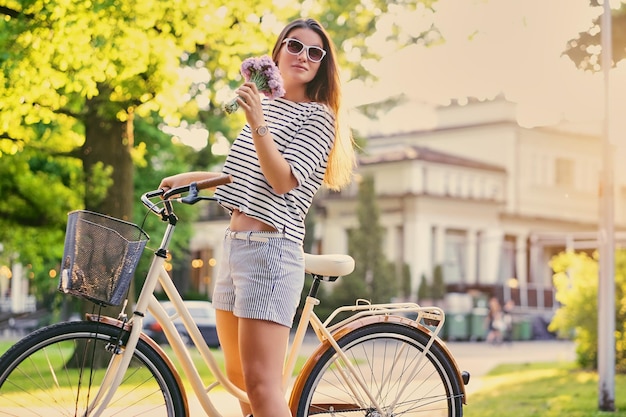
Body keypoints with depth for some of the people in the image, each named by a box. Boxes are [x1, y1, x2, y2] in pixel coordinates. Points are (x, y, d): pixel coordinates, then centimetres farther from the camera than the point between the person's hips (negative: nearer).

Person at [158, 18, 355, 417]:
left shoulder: (317, 116, -5)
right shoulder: (267, 106, 19)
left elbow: (282, 180, -17)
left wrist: (257, 124, -27)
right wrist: (190, 177, 24)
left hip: (270, 249, -9)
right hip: (234, 245, 9)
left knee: (261, 385, -15)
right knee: (237, 377, 14)